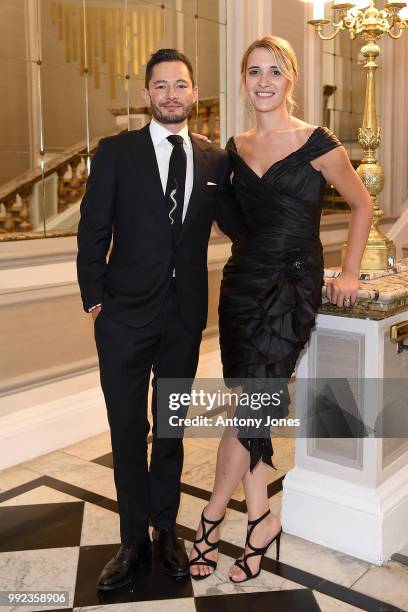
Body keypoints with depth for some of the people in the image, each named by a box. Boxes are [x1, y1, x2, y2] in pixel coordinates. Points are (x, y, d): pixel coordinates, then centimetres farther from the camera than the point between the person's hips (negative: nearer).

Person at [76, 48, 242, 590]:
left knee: (171, 427, 16)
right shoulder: (115, 152, -3)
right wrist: (94, 297, -7)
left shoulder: (213, 158, 4)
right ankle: (135, 540, 27)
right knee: (128, 429, 8)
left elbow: (235, 224, 7)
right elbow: (93, 230, -3)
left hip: (185, 316, 2)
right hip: (126, 314, -2)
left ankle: (165, 529, 34)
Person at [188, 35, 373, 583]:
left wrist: (349, 272, 0)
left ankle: (212, 516, 12)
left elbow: (361, 204, 5)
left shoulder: (317, 143, -4)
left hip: (293, 286, -5)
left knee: (249, 403, -8)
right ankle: (260, 521, 18)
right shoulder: (236, 148, 10)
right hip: (242, 281, 5)